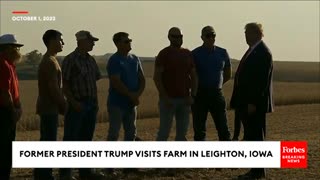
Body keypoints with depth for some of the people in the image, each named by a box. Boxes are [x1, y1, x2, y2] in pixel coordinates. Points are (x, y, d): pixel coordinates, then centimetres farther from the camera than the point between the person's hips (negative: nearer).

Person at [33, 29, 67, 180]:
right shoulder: (50, 62, -18)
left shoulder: (48, 60, 15)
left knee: (47, 141, 13)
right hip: (49, 108, -10)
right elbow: (54, 89, -21)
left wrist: (62, 104, 15)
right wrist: (64, 105, -10)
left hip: (48, 107, 10)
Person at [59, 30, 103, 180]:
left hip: (91, 105, 7)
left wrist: (95, 103, 14)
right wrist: (73, 102, -18)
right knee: (71, 139, -3)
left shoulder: (91, 60, 13)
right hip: (77, 105, -7)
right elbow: (65, 84, -11)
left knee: (86, 139, 12)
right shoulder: (70, 60, -9)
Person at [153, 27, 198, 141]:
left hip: (185, 100, 5)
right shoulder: (164, 54, -3)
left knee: (182, 132, 7)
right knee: (164, 132, -4)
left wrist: (192, 96, 1)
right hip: (168, 100, -5)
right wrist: (165, 97, -15)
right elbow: (156, 77, -9)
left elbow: (194, 76, 13)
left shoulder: (188, 54, 11)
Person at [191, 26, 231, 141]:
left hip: (217, 94, 2)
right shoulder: (195, 54, -3)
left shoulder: (222, 53, 6)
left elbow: (228, 75, 19)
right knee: (199, 130, 4)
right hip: (200, 96, -2)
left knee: (223, 128, 1)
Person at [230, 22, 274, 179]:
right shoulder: (253, 51, 16)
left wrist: (253, 103, -22)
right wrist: (238, 101, 16)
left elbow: (262, 80, -19)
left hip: (255, 104, -9)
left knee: (255, 137, -4)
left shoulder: (263, 52, -13)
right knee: (251, 137, 11)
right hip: (247, 103, 9)